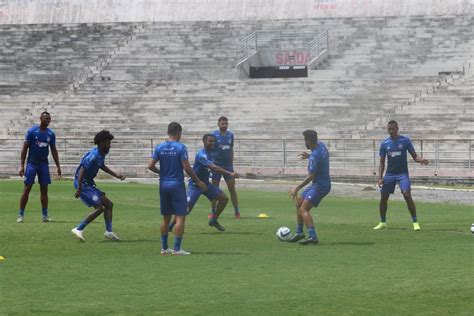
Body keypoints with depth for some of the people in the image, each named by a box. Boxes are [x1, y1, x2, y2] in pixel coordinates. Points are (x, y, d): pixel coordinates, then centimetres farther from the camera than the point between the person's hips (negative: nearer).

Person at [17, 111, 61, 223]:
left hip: (44, 164, 4)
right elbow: (25, 148, -6)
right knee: (27, 189, -5)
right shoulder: (32, 131, -8)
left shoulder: (51, 134, 3)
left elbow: (54, 151, 11)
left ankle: (45, 215, 10)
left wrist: (58, 166, 8)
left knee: (44, 189, 4)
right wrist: (22, 165, -10)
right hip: (32, 163, -4)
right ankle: (20, 215, 0)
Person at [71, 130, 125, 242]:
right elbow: (82, 171, -25)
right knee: (99, 208, -15)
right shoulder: (93, 156, -23)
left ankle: (109, 232, 11)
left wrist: (116, 175, 24)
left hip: (89, 184, 10)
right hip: (83, 184, -10)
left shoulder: (101, 154, 7)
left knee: (109, 204, 9)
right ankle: (79, 229, -8)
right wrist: (79, 189, -27)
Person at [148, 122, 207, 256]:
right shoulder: (181, 148, -11)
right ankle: (177, 249, -6)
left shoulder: (159, 147, 2)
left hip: (163, 185, 5)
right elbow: (187, 167, -14)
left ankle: (164, 248, 17)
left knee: (166, 218, 14)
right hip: (177, 185, -5)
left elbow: (150, 165, -1)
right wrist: (198, 182, -3)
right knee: (180, 217, -2)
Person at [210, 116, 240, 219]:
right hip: (216, 166, -3)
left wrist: (231, 163, 11)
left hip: (228, 165, 3)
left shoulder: (230, 135, 7)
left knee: (232, 188, -1)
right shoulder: (214, 135, -5)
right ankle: (213, 211, 12)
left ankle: (237, 211, 4)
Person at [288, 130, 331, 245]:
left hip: (320, 186, -10)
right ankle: (299, 232, 25)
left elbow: (311, 177, -26)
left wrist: (297, 188, -21)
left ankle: (312, 236, -28)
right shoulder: (320, 145, 2)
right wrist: (309, 156, 14)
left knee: (303, 209, -18)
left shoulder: (314, 156, -25)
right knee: (299, 202, 18)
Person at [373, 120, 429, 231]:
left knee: (407, 196, -19)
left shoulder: (405, 140, -2)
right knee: (383, 198, 2)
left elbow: (414, 156, -2)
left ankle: (415, 222, -12)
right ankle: (382, 223, 20)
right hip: (389, 174, 3)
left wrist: (421, 160, -24)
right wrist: (380, 177, 0)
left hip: (402, 173, -3)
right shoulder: (384, 143, 5)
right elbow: (382, 162, 9)